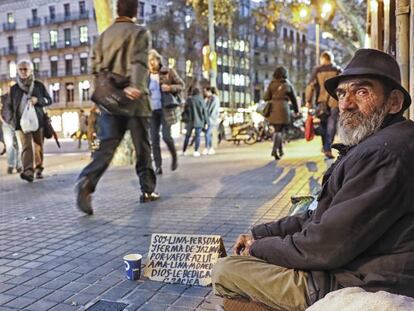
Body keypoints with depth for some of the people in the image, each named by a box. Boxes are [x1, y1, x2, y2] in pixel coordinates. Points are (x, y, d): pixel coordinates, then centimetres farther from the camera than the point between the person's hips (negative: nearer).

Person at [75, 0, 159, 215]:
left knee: (106, 146, 0)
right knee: (142, 148, 8)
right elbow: (139, 62, -19)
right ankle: (148, 190, 16)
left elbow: (95, 66, 10)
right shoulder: (140, 32, -2)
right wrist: (136, 86, -33)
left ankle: (86, 182, -22)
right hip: (133, 99, -4)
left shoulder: (105, 34, 13)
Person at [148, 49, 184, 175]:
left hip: (165, 108, -3)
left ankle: (174, 157, 15)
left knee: (166, 136, -13)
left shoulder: (168, 71, 0)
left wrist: (170, 88, -14)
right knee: (154, 139, -1)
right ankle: (158, 166, 6)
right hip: (151, 110, 3)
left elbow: (181, 85, 5)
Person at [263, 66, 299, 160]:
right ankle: (275, 149, -21)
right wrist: (296, 110, 26)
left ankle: (280, 150, 21)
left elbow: (266, 97, -3)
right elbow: (293, 99, 12)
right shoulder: (288, 85, 4)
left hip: (272, 109, 2)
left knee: (277, 129, 18)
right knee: (279, 130, -2)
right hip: (283, 108, -2)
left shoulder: (271, 84, 4)